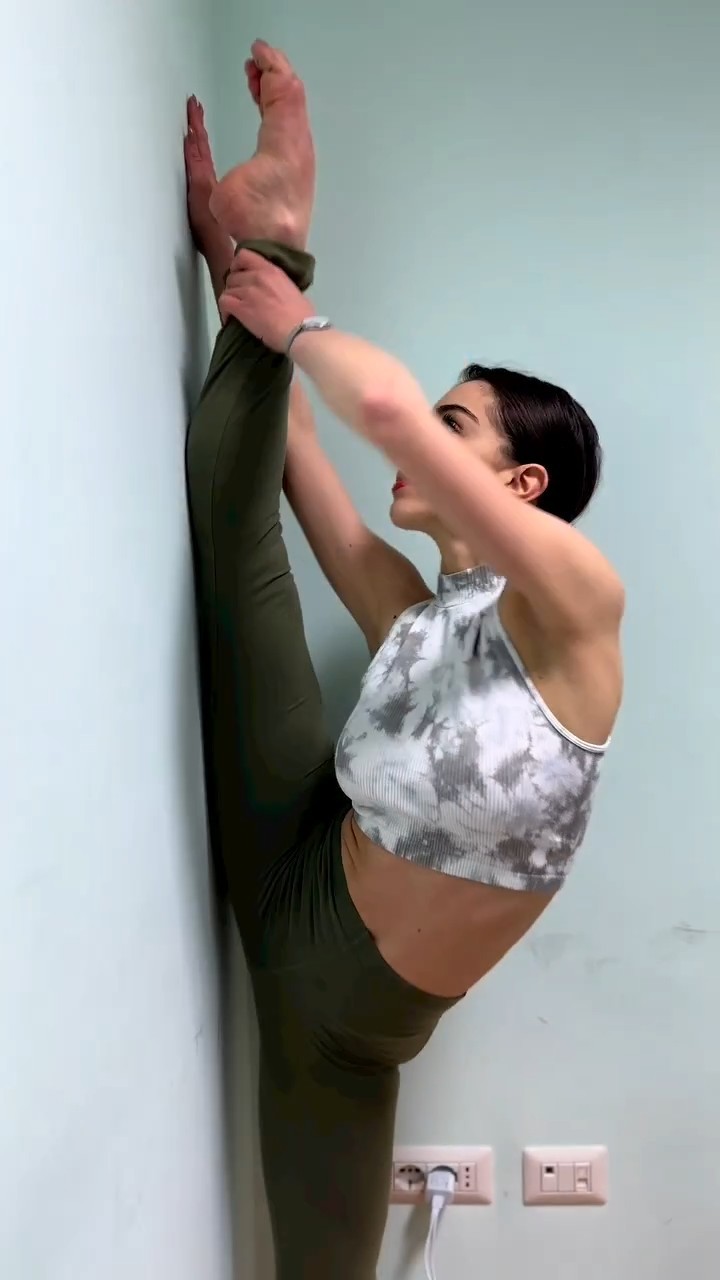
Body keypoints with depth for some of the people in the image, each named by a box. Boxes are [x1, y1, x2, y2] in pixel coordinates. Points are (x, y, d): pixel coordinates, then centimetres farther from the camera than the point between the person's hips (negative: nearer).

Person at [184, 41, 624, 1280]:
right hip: (298, 892, 5)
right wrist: (244, 268, 5)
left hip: (362, 1000, -4)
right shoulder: (415, 617, -1)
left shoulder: (574, 595, -19)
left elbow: (385, 405, -31)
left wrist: (294, 322, -13)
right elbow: (297, 453, 3)